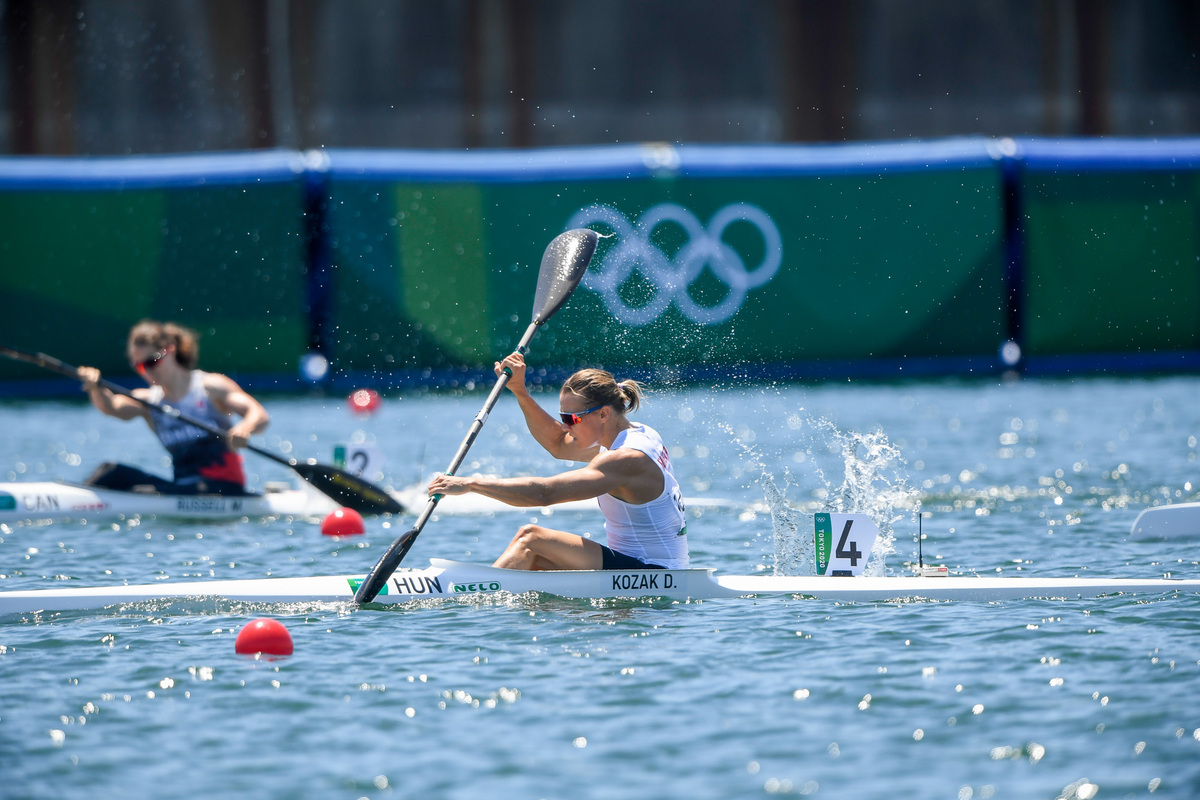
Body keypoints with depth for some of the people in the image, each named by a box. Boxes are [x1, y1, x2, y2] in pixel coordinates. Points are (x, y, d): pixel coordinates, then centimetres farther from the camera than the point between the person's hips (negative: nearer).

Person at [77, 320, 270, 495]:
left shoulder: (210, 386, -1)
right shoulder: (147, 400, 11)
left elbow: (260, 415, -12)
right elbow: (111, 406, -10)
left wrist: (245, 429, -36)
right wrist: (95, 389, -33)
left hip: (224, 487, -6)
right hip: (182, 484, 6)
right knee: (112, 473, -11)